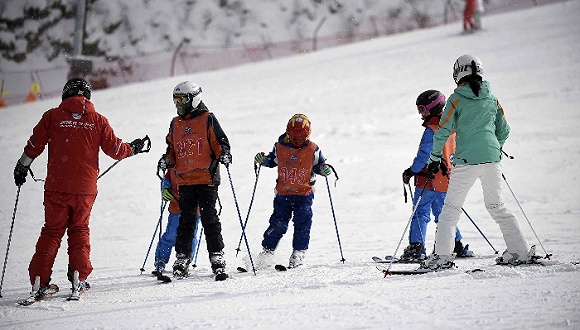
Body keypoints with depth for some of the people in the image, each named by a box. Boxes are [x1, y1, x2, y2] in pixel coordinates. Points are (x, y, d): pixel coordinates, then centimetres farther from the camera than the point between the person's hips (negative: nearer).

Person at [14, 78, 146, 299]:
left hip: (56, 186, 0)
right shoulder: (98, 120, 2)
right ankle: (79, 277, 6)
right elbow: (114, 149, 5)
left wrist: (22, 168, 20)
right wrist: (133, 148, 25)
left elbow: (35, 145, 4)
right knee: (79, 230, 16)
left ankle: (39, 280, 2)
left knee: (52, 231, 9)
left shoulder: (53, 116, 1)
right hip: (85, 187, 0)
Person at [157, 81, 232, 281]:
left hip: (206, 178, -5)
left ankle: (217, 258, -3)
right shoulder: (175, 124, 16)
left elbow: (220, 142, 0)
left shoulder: (207, 120, 1)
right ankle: (182, 258, 11)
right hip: (184, 180, 5)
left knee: (209, 218, -5)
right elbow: (172, 149, 24)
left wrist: (224, 154, -19)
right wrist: (167, 160, 5)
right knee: (186, 220, 7)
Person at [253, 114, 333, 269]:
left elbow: (319, 164, 7)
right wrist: (262, 159, -6)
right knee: (278, 224, 0)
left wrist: (324, 169, -15)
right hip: (283, 193, 0)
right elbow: (272, 160, 13)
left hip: (304, 194, 0)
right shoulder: (280, 147, -2)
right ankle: (267, 251, 11)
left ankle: (299, 253, 6)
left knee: (302, 223, -5)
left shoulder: (312, 150, -4)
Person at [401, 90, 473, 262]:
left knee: (420, 213, -6)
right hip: (446, 179, 8)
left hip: (429, 179, -8)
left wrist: (411, 171, -11)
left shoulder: (432, 129, -15)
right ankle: (458, 246, 16)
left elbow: (424, 154, -18)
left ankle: (416, 248, -11)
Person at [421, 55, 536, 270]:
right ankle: (521, 252, 10)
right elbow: (504, 131, 15)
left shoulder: (457, 99, -2)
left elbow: (443, 131, -3)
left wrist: (434, 158, 6)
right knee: (496, 206, 15)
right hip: (492, 158, 4)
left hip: (466, 160, -4)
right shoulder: (492, 99, 10)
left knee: (451, 208, 4)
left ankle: (442, 256, -4)